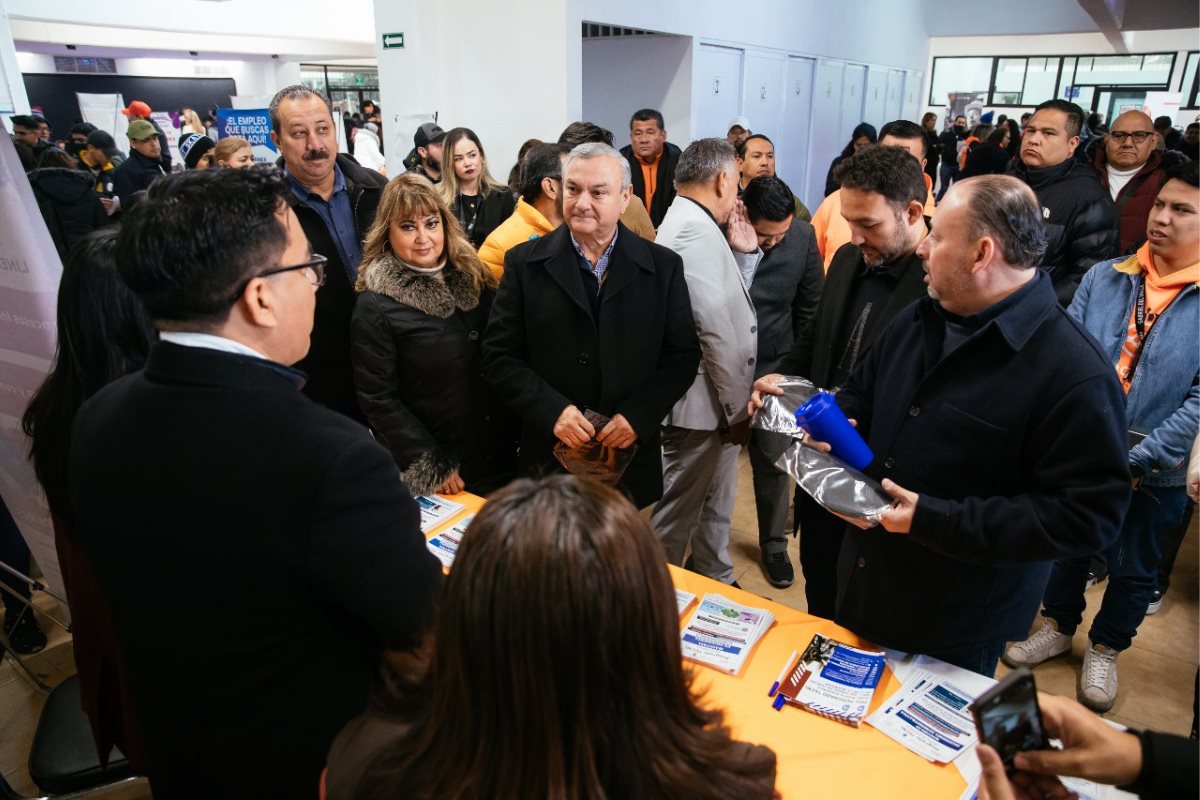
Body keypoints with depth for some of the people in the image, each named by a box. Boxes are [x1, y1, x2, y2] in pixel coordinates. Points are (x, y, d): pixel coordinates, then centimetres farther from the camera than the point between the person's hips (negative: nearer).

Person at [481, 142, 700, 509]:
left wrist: (639, 416, -12)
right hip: (549, 459, 0)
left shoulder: (663, 266, 1)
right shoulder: (524, 262, -1)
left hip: (631, 459, 1)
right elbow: (499, 356, -3)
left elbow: (683, 354, 1)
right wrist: (552, 411, -16)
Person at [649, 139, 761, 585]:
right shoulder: (698, 230, -20)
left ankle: (716, 584, 41)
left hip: (716, 401, 11)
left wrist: (744, 255, 7)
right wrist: (737, 407, -17)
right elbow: (716, 328, -24)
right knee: (677, 515, 6)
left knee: (714, 507, 24)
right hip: (703, 404, -11)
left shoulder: (686, 223, 15)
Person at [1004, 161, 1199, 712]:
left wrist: (1138, 460, -19)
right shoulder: (1104, 278, -3)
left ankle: (1105, 650, 42)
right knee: (1067, 546, 20)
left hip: (1154, 473, -2)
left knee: (1133, 570, 18)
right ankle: (1058, 627, 44)